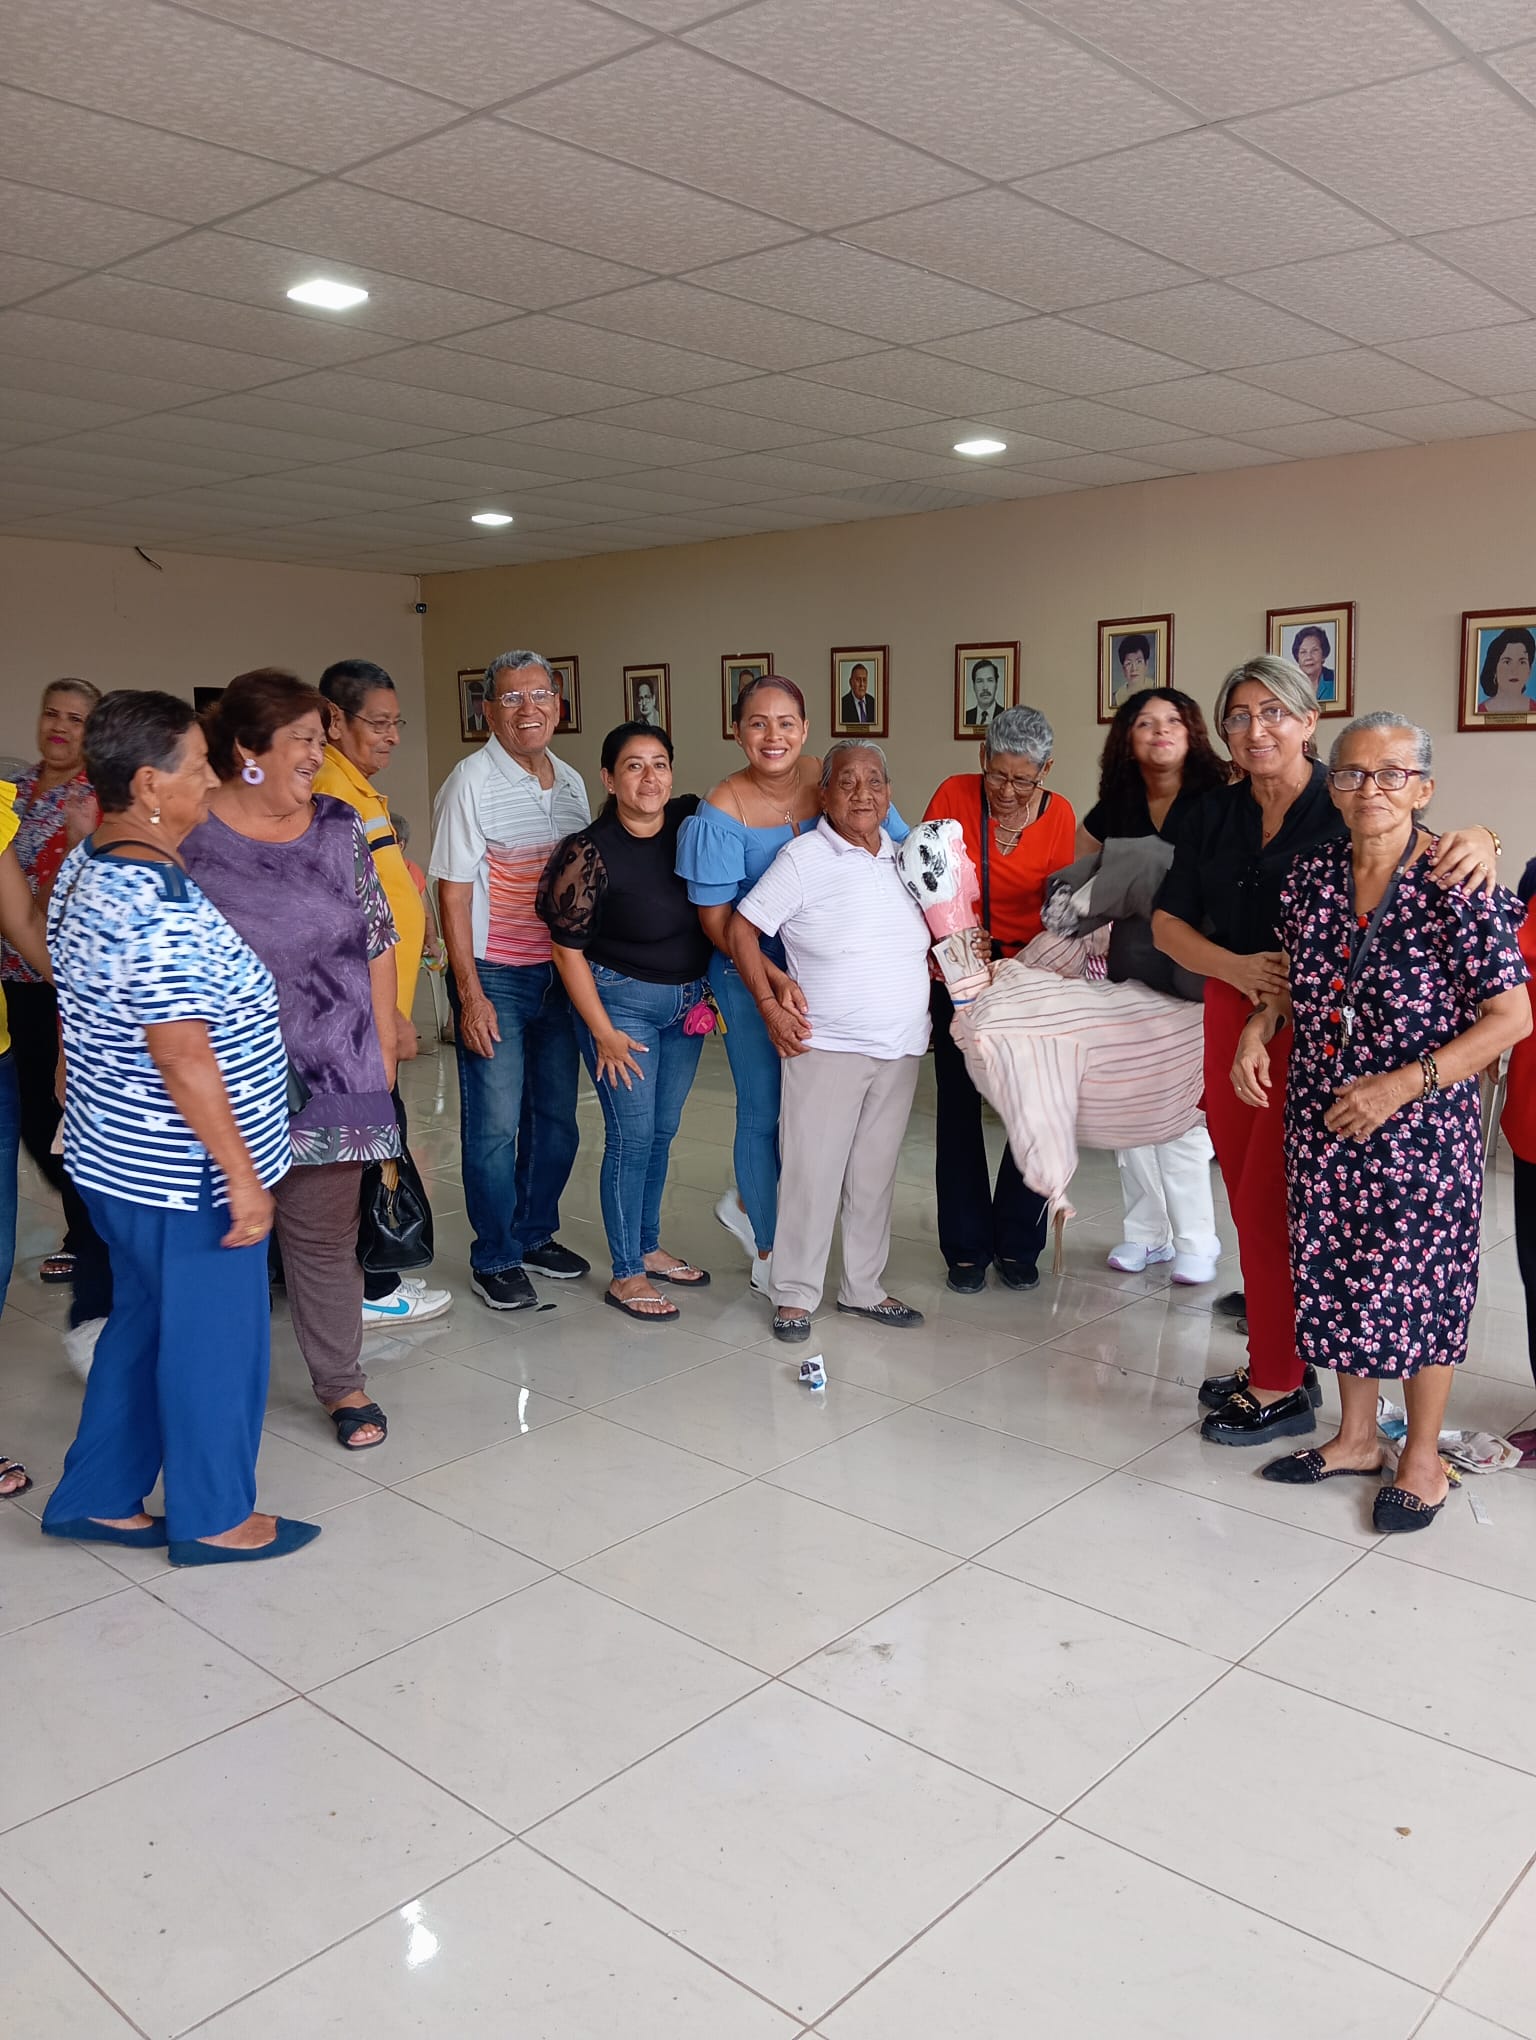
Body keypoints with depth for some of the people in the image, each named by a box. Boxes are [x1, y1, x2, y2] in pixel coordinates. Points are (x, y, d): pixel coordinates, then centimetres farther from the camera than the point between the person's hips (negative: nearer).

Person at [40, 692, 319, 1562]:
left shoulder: (87, 867, 6)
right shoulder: (158, 904, -26)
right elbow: (183, 1057, -26)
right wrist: (243, 1177, -20)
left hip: (119, 1155, 10)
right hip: (183, 1171, -10)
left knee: (145, 1322, 22)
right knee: (214, 1336, 7)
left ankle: (96, 1498, 34)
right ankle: (214, 1518, 24)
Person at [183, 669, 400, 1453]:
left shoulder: (338, 826, 5)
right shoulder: (187, 833, -5)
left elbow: (377, 942, 9)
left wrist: (383, 1046, 6)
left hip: (330, 1074, 3)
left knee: (325, 1233, 11)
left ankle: (342, 1385, 26)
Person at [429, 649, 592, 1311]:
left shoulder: (571, 781, 10)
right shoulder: (471, 782, -9)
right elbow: (453, 891, -11)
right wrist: (469, 995, -15)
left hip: (561, 972, 6)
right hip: (494, 977, -6)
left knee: (556, 1115, 12)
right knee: (495, 1124, -1)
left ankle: (537, 1233, 29)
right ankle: (494, 1260, 13)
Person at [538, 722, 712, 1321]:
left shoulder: (692, 821, -5)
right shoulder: (590, 853, -17)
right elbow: (568, 950, -12)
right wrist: (604, 1034, -12)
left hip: (688, 1000, 5)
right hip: (621, 1000, -5)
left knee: (662, 1132, 14)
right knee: (632, 1136, -3)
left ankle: (648, 1248, 30)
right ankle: (626, 1276, 9)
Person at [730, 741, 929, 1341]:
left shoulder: (905, 858, 10)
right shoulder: (804, 858, -7)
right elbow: (741, 930, -6)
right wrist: (771, 1005, -11)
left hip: (901, 1050, 5)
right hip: (826, 1047, -5)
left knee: (875, 1176, 13)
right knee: (813, 1173, -2)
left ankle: (864, 1288, 26)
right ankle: (794, 1295, 11)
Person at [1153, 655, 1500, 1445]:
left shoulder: (1347, 808, -7)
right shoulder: (1213, 815, 7)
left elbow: (1424, 855, -10)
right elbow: (1167, 922, 6)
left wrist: (1478, 840, -33)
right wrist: (1237, 967, -11)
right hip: (1233, 1020, 5)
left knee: (1271, 1207, -2)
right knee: (1249, 1203, 12)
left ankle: (1280, 1390, 14)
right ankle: (1280, 1362, 29)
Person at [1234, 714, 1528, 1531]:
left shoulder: (1455, 884, -15)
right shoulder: (1312, 873, 1)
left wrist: (1403, 1084, -20)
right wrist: (1261, 1022, -3)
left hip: (1419, 1123, -5)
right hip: (1321, 1118, 5)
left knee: (1417, 1280, 6)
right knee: (1334, 1273, 14)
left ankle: (1423, 1458, 26)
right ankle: (1356, 1437, 34)